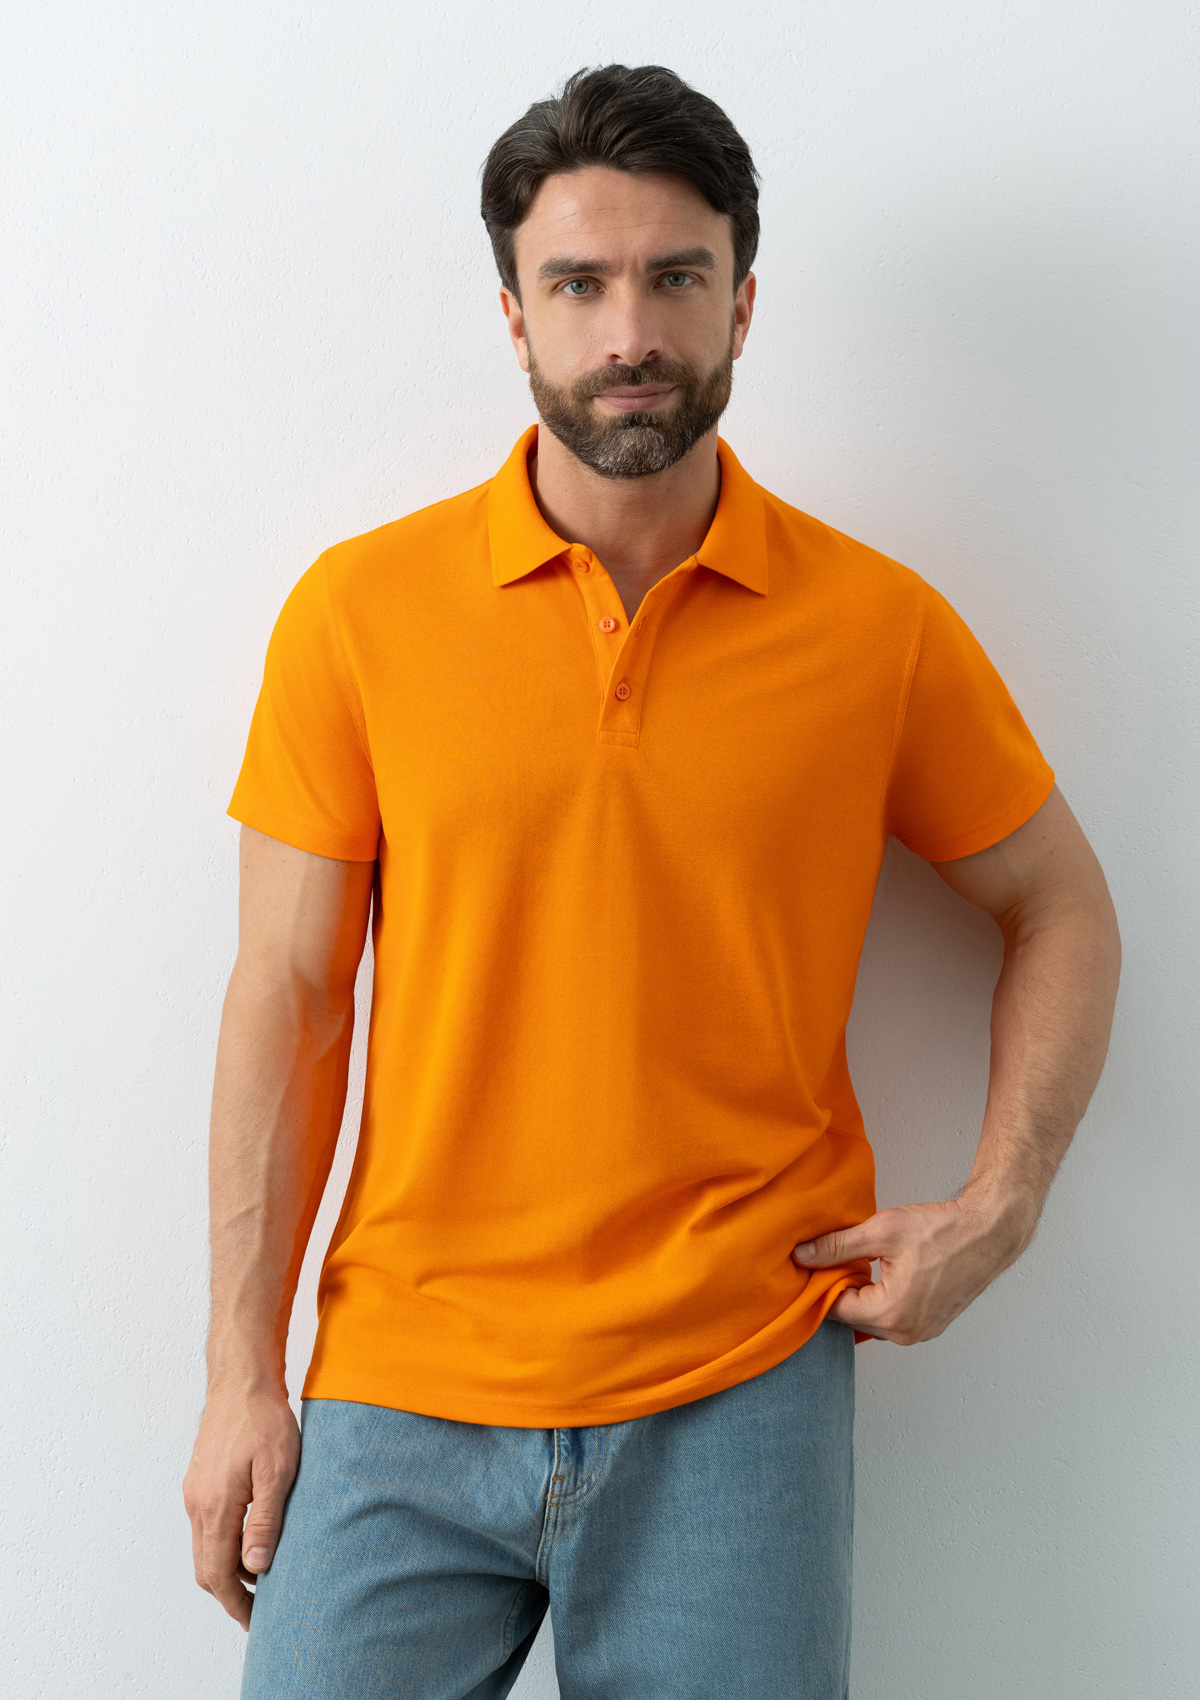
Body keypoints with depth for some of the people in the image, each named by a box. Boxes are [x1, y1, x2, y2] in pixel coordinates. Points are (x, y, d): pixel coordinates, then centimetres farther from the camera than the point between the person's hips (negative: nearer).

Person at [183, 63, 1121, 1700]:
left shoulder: (879, 625, -2)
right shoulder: (357, 611, -3)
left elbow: (1060, 909, 10)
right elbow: (288, 997, -1)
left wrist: (997, 1208, -1)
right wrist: (244, 1376, -1)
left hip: (741, 1387, 0)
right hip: (405, 1386, 1)